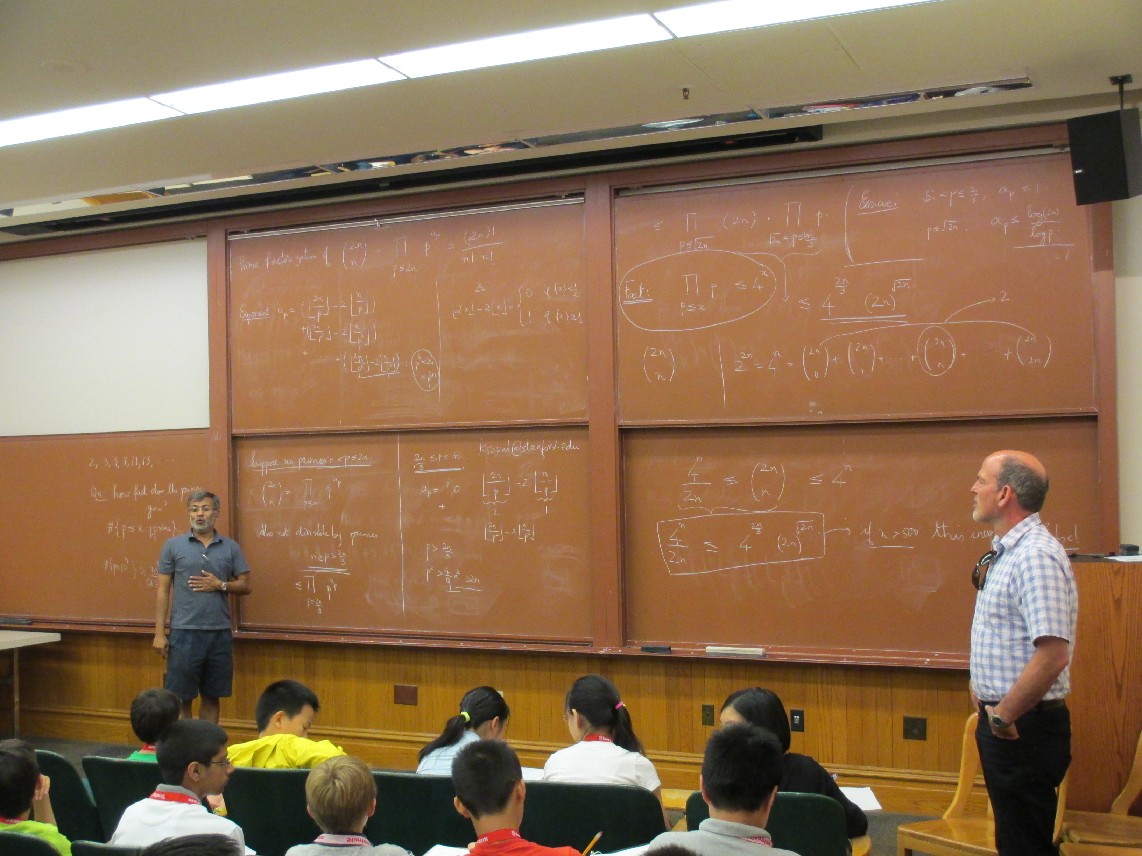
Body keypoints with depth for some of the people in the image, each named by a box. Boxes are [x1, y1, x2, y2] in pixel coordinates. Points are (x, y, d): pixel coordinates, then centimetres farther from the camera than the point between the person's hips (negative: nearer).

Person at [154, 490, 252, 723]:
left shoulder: (231, 548, 6)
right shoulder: (173, 546, 3)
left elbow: (245, 586, 8)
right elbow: (163, 591, 2)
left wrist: (220, 585, -11)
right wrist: (159, 633, -3)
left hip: (220, 633, 2)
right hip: (184, 632, -2)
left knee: (212, 697, 10)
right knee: (181, 698, 2)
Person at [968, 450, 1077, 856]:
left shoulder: (1036, 556, -22)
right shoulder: (1006, 551, 10)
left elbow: (1053, 654, -30)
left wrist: (1004, 716, -21)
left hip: (1023, 727, -10)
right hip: (1000, 720, 10)